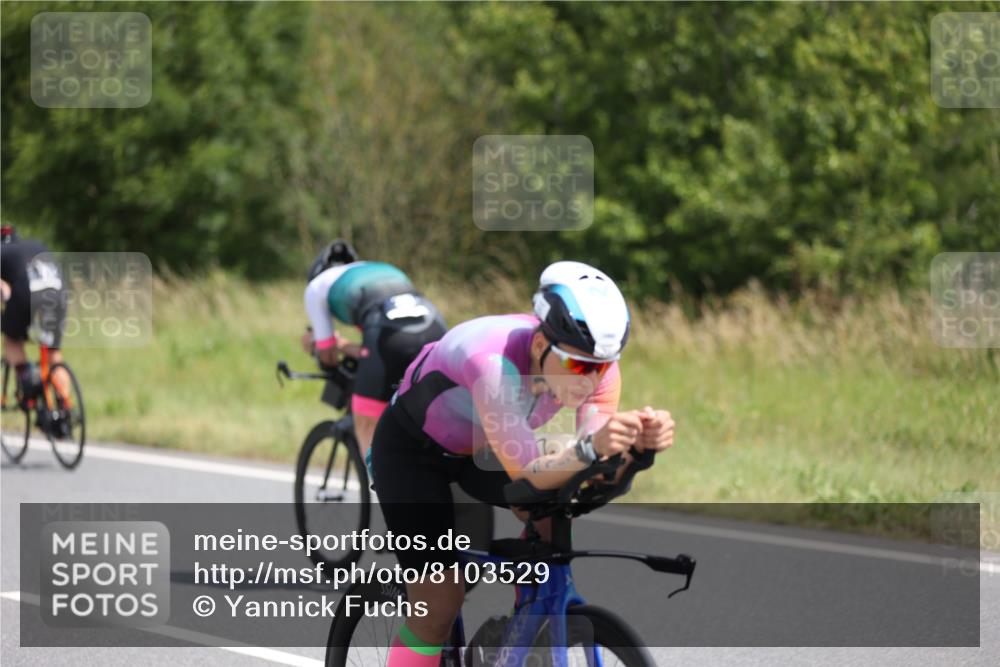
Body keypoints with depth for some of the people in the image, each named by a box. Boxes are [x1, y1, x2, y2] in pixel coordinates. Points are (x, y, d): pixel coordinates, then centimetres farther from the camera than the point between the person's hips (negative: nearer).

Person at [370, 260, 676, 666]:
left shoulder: (597, 365, -24)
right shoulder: (494, 361, -41)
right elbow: (525, 475, -44)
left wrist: (639, 443, -49)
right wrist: (590, 448, -61)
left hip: (480, 451, 6)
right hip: (412, 449, -6)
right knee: (438, 605, -13)